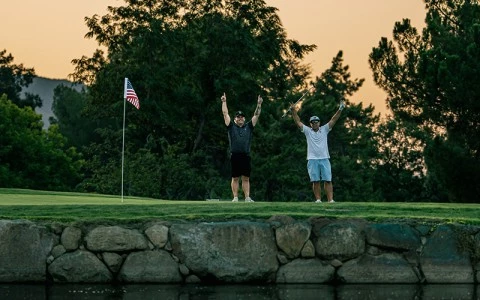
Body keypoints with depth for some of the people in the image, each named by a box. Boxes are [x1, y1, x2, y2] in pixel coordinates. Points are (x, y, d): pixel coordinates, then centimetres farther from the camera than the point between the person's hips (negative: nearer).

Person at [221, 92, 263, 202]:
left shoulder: (249, 127, 15)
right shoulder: (231, 126, 11)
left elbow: (256, 115, 12)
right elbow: (225, 113, 8)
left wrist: (259, 104, 5)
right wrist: (224, 102, 5)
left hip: (246, 156, 2)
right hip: (234, 155, -1)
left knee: (246, 178, 3)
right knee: (235, 178, 1)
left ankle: (247, 197, 2)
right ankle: (235, 197, 4)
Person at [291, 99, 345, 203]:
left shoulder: (324, 129, 13)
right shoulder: (307, 131, 11)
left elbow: (333, 120, 5)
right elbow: (298, 121, 4)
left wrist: (340, 110, -7)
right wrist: (293, 111, -8)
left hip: (324, 159, 0)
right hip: (312, 159, 0)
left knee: (328, 180, -6)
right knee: (315, 181, -2)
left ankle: (330, 199, -10)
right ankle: (318, 199, 1)